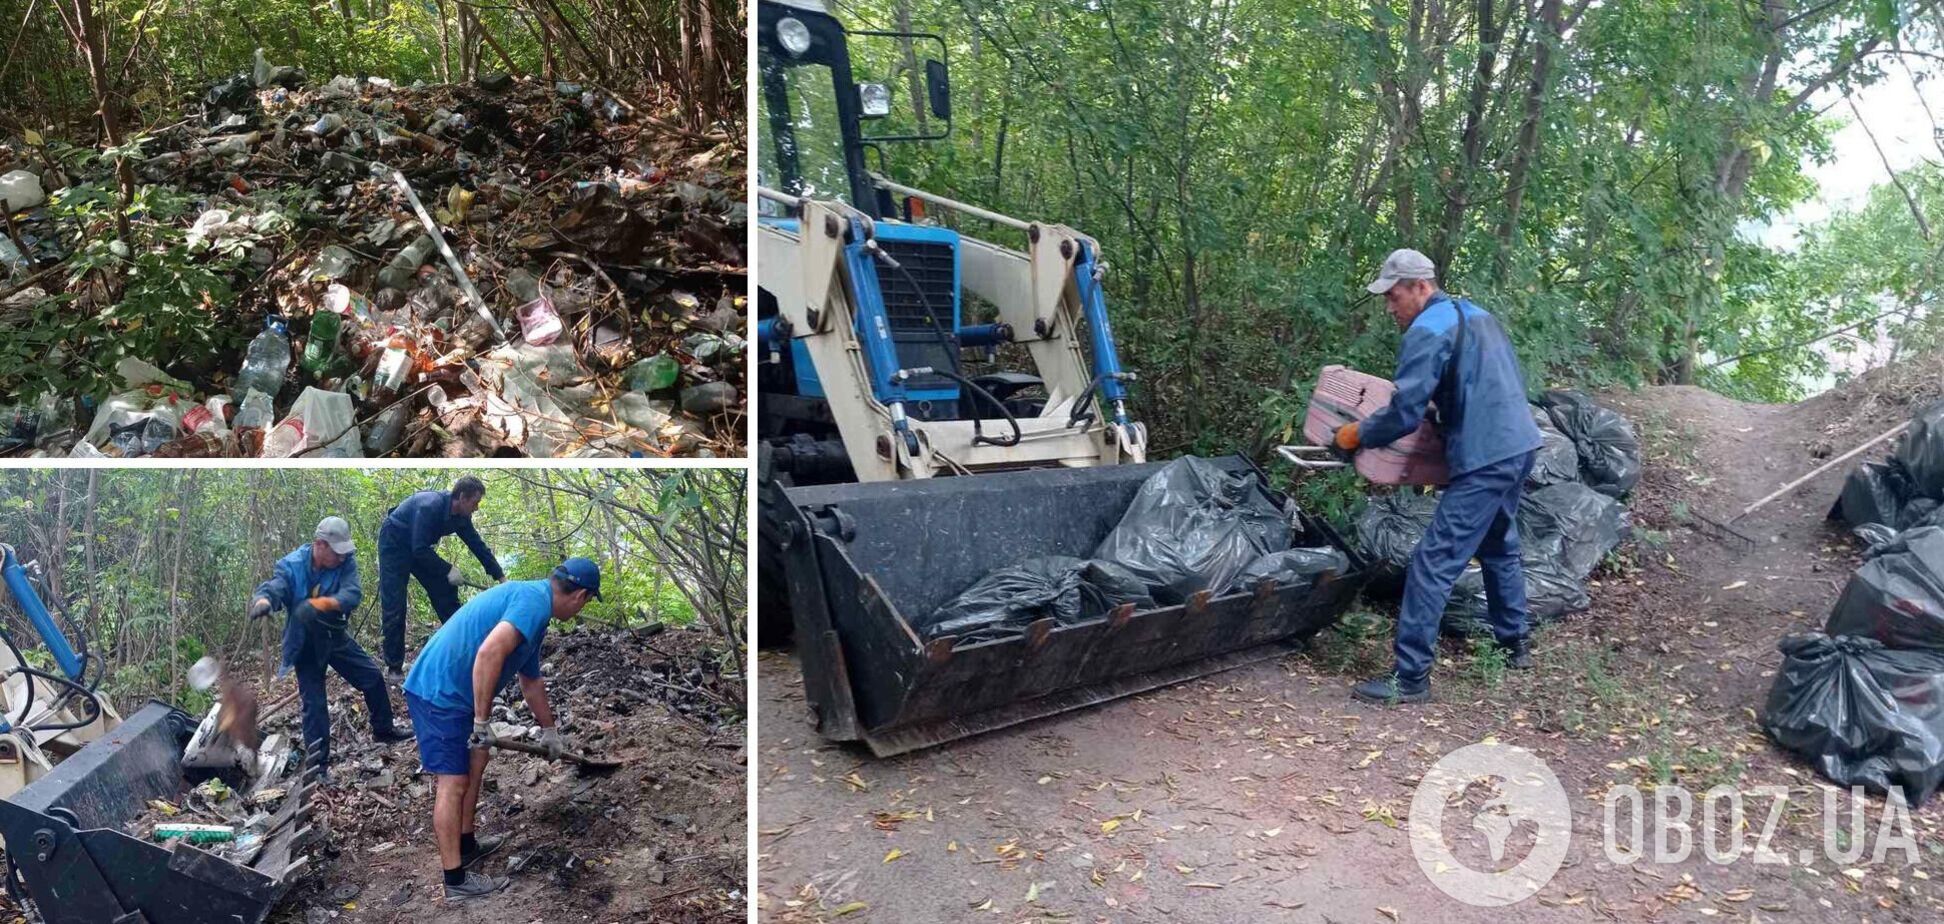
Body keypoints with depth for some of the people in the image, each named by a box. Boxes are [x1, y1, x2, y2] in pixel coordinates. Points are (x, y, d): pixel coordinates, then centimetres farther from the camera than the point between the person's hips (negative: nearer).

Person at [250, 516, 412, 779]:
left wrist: (324, 603, -45)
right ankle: (318, 762, 5)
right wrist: (263, 601, -63)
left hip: (336, 636, 4)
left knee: (373, 677, 9)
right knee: (314, 703, -5)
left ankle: (383, 730, 31)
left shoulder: (346, 561, -15)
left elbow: (353, 594, -27)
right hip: (306, 644, -4)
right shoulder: (292, 566, -21)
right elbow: (272, 588, -39)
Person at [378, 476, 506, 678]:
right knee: (394, 607, -9)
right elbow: (420, 549, -34)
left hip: (419, 548, 8)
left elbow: (478, 546, -2)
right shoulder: (430, 507, -34)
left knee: (446, 593, 3)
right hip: (394, 546, -8)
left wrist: (501, 577, -2)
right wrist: (448, 570, -28)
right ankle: (394, 666, -1)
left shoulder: (461, 517, -10)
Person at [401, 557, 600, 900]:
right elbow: (489, 653, -30)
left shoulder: (531, 601, 17)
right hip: (439, 692, -10)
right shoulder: (535, 602, -15)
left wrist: (550, 731, 39)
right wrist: (482, 722, -22)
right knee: (453, 782, -4)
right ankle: (456, 880, 5)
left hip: (447, 689, 10)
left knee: (477, 757, 21)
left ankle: (466, 845, 34)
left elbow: (531, 682, 30)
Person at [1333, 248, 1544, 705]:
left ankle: (1410, 677, -9)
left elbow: (1404, 412, -16)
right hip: (1520, 445, 10)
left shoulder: (1427, 330, -11)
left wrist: (1357, 434, -2)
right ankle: (1514, 645, 40)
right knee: (1500, 548, 27)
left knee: (1433, 564, -9)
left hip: (1485, 461, -10)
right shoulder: (1479, 315, 18)